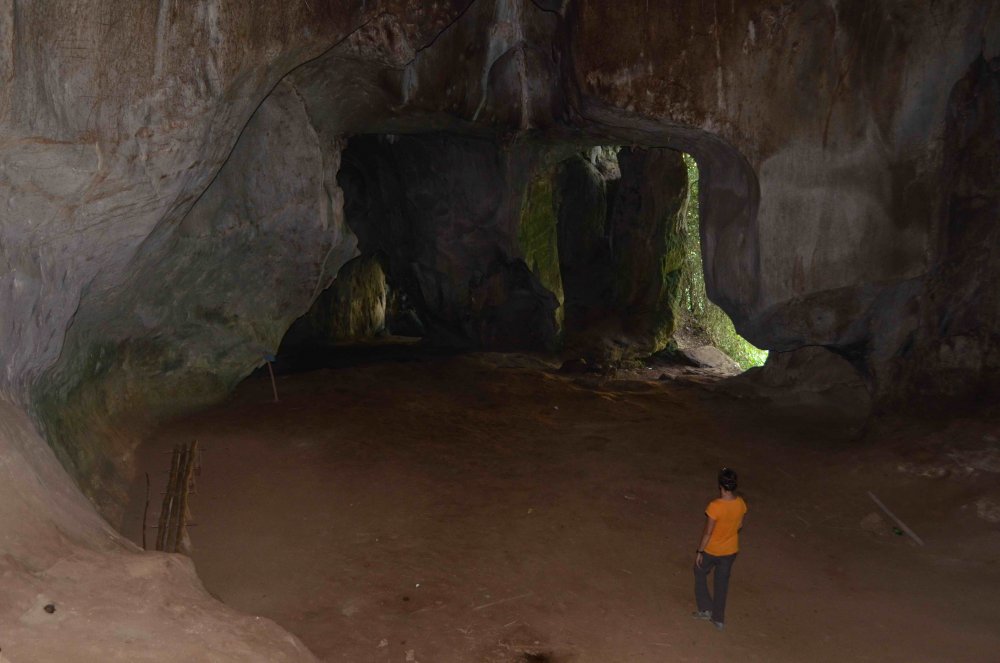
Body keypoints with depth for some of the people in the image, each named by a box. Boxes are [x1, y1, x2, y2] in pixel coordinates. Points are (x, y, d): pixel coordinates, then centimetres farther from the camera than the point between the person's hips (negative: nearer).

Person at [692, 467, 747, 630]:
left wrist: (700, 551, -9)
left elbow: (708, 532, -22)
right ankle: (719, 618, 29)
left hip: (712, 550, -5)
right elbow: (740, 525, 3)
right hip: (731, 550, 5)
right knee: (722, 582, 19)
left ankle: (705, 609, 26)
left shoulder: (715, 506, -31)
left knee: (700, 574, 23)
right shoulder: (740, 503, -14)